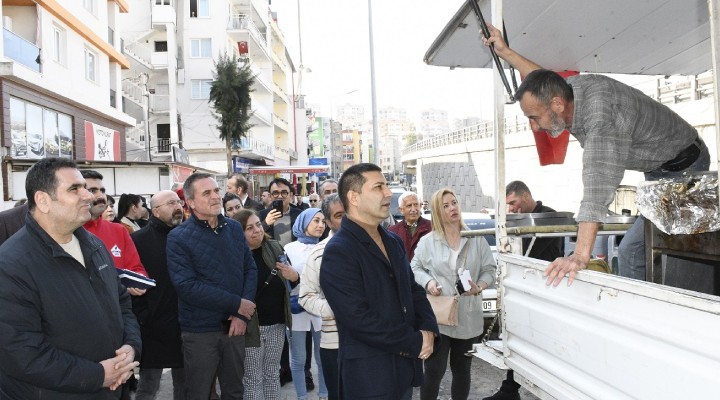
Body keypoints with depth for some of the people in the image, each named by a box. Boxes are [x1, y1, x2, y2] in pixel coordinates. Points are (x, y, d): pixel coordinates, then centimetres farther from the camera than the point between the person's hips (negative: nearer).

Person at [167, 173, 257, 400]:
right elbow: (187, 286, -19)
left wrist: (242, 315, -9)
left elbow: (250, 269, 4)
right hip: (200, 331, -4)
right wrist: (236, 304, -17)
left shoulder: (234, 228, 5)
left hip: (234, 326, 4)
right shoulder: (179, 238, -10)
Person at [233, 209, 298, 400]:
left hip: (276, 323, 4)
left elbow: (288, 283, 11)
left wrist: (294, 276, -10)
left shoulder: (274, 247, 1)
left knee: (272, 375, 16)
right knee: (253, 380, 5)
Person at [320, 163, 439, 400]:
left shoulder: (393, 242, 9)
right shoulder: (338, 252, -18)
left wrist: (428, 330, -5)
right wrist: (415, 343, -16)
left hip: (405, 366, 8)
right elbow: (359, 319, -24)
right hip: (370, 374, -8)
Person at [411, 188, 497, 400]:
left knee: (462, 368, 17)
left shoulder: (477, 239, 2)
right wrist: (428, 282, -11)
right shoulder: (427, 241, -1)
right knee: (434, 370, -1)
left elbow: (489, 269, 5)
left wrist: (479, 287, -13)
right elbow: (415, 268, 8)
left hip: (468, 316, 2)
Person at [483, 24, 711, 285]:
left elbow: (599, 182, -47)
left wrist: (581, 256, -53)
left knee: (630, 254, -18)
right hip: (659, 171, 9)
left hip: (683, 166, -9)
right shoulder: (570, 87, -10)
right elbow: (543, 82, 17)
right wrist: (504, 52, 15)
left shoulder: (601, 112, -37)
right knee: (630, 253, 5)